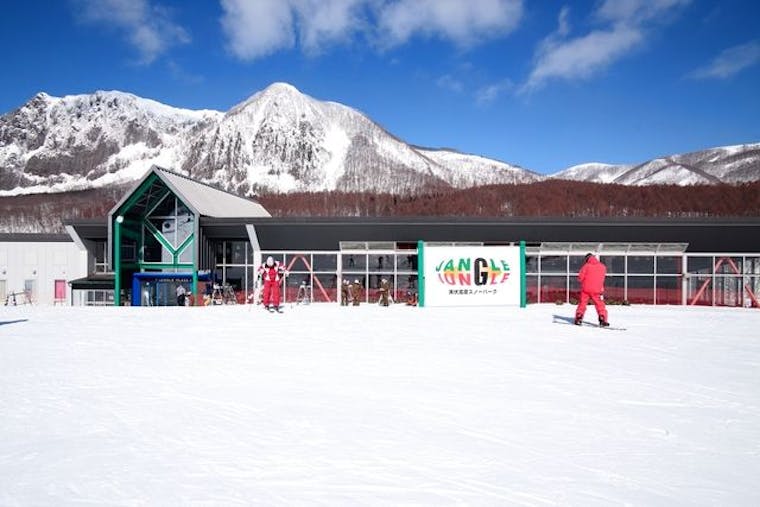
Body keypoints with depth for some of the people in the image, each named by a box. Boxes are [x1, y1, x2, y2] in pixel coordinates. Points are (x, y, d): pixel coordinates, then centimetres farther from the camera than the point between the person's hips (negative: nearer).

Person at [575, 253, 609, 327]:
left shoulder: (586, 266, -5)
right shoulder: (602, 267, 4)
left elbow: (580, 277, -7)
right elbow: (602, 279, 14)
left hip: (586, 288, -1)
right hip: (596, 290, 1)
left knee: (582, 303, 10)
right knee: (600, 304, 7)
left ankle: (578, 319, 8)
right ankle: (602, 320, 0)